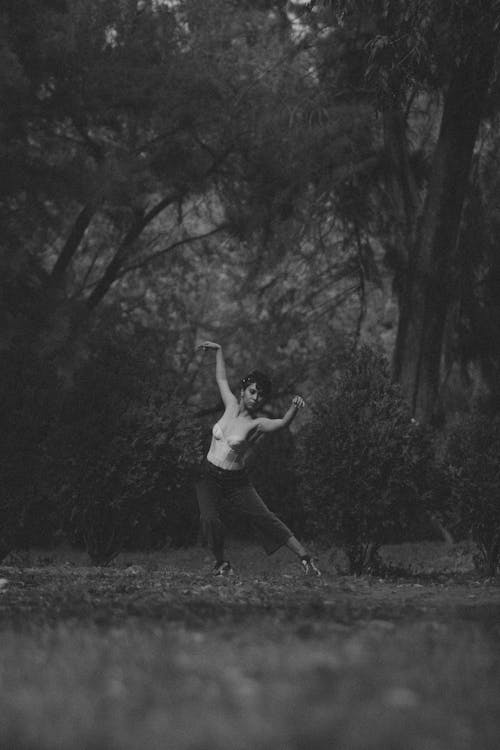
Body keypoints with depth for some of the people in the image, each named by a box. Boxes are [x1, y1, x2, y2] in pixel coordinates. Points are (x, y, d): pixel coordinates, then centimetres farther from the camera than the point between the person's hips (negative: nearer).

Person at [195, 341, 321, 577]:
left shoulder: (257, 424, -10)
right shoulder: (231, 406, 2)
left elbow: (283, 423, -31)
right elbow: (222, 379, 19)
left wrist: (294, 409, -50)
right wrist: (218, 350, 25)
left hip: (236, 482, -3)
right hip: (209, 477, 3)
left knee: (265, 519, -14)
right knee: (210, 519, -20)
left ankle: (305, 557, -13)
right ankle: (221, 563, 2)